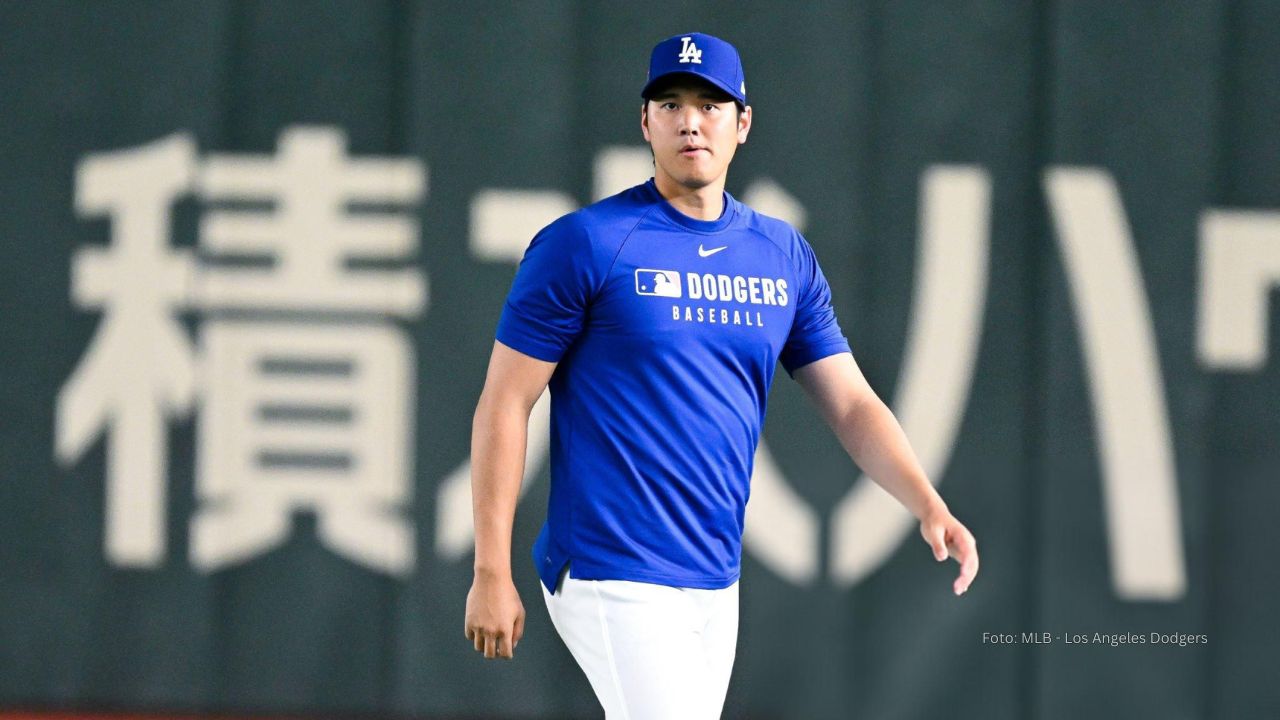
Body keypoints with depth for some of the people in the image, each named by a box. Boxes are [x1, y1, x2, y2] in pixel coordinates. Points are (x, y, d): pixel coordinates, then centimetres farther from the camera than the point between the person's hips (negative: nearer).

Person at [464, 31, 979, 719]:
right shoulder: (584, 244, -6)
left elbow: (852, 403, 9)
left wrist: (929, 507, -8)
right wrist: (491, 574, -11)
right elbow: (504, 404, -6)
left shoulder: (784, 255, 11)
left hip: (716, 581, 6)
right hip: (614, 579, -6)